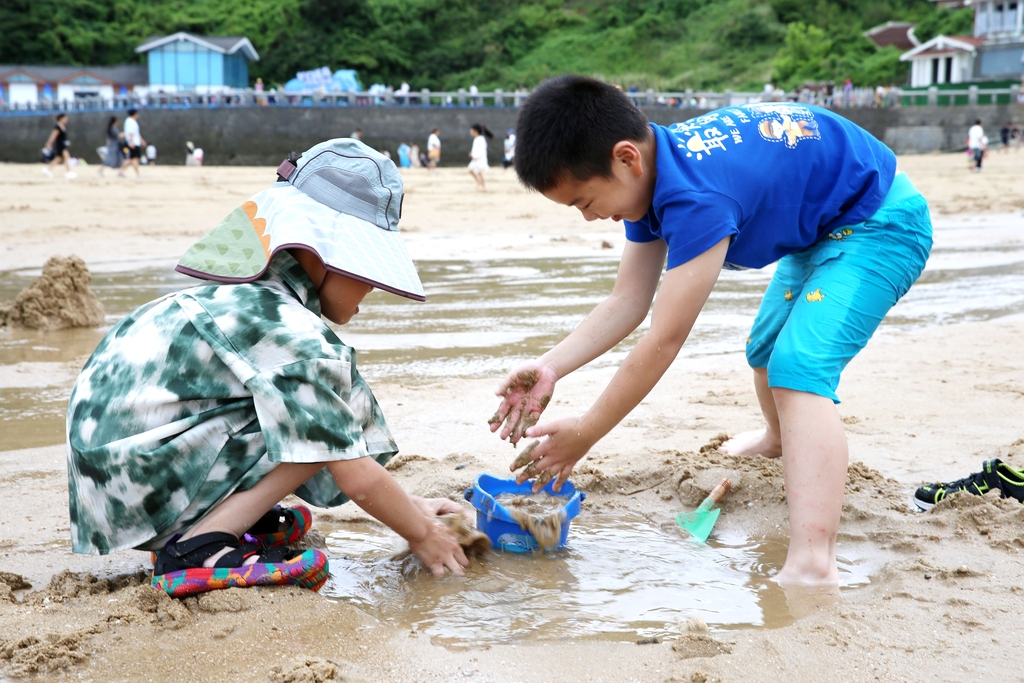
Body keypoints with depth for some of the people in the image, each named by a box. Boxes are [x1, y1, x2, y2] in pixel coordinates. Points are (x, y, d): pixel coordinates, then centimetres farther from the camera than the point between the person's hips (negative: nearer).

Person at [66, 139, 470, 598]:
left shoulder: (255, 298, 10)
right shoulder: (295, 335, -20)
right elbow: (356, 478, -15)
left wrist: (407, 505, 18)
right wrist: (422, 533, 2)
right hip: (135, 471, -9)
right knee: (314, 424, -13)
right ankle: (197, 549, -15)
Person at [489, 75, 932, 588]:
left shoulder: (696, 196, -37)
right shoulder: (648, 174, -7)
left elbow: (664, 340, -34)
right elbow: (627, 303, -5)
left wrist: (582, 436, -26)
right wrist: (549, 368, -18)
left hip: (882, 223, -10)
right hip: (820, 232, 10)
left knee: (798, 368, -27)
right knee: (766, 348, 27)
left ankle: (811, 566, -39)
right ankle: (777, 439, 60)